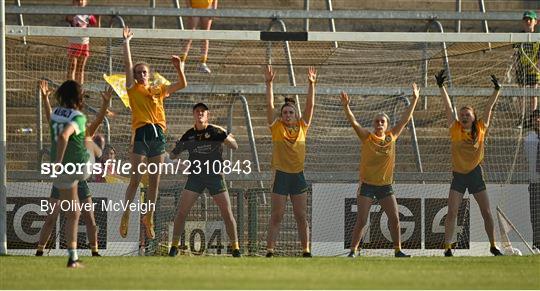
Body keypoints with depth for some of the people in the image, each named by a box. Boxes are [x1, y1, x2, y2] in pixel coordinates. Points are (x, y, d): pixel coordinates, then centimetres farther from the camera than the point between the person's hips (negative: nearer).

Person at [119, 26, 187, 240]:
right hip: (141, 134, -4)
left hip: (158, 135, 4)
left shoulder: (159, 91, 17)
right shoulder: (134, 89, 8)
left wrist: (179, 68, 2)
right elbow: (128, 64, 3)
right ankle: (126, 216, 0)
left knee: (154, 182, 5)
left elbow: (182, 85, 17)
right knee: (135, 180, -7)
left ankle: (149, 217, 13)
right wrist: (126, 42, 3)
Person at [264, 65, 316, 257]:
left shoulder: (302, 126, 7)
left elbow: (310, 105, 3)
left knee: (301, 216, 5)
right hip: (281, 174, -3)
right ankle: (270, 250, -3)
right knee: (276, 216, -2)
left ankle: (306, 250, 7)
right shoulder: (277, 127, 0)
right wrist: (269, 84, -15)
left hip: (298, 175, 3)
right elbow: (269, 105, -7)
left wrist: (311, 84, -5)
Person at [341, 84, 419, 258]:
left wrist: (414, 100, 5)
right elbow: (353, 122, -15)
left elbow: (405, 119, 7)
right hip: (367, 185, -3)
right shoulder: (367, 137, -4)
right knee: (361, 221, -7)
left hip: (385, 185, 3)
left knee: (395, 219, 1)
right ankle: (353, 250, 0)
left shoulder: (391, 137, 4)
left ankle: (398, 250, 12)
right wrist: (346, 107, -30)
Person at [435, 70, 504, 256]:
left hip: (475, 173, 1)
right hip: (458, 174, -1)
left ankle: (493, 246, 14)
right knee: (452, 213, -7)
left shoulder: (480, 128, 0)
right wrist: (441, 87, -10)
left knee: (486, 212, 3)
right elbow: (448, 106, -6)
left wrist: (497, 90, -3)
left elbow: (489, 107, 2)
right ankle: (447, 248, -4)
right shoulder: (455, 129, -2)